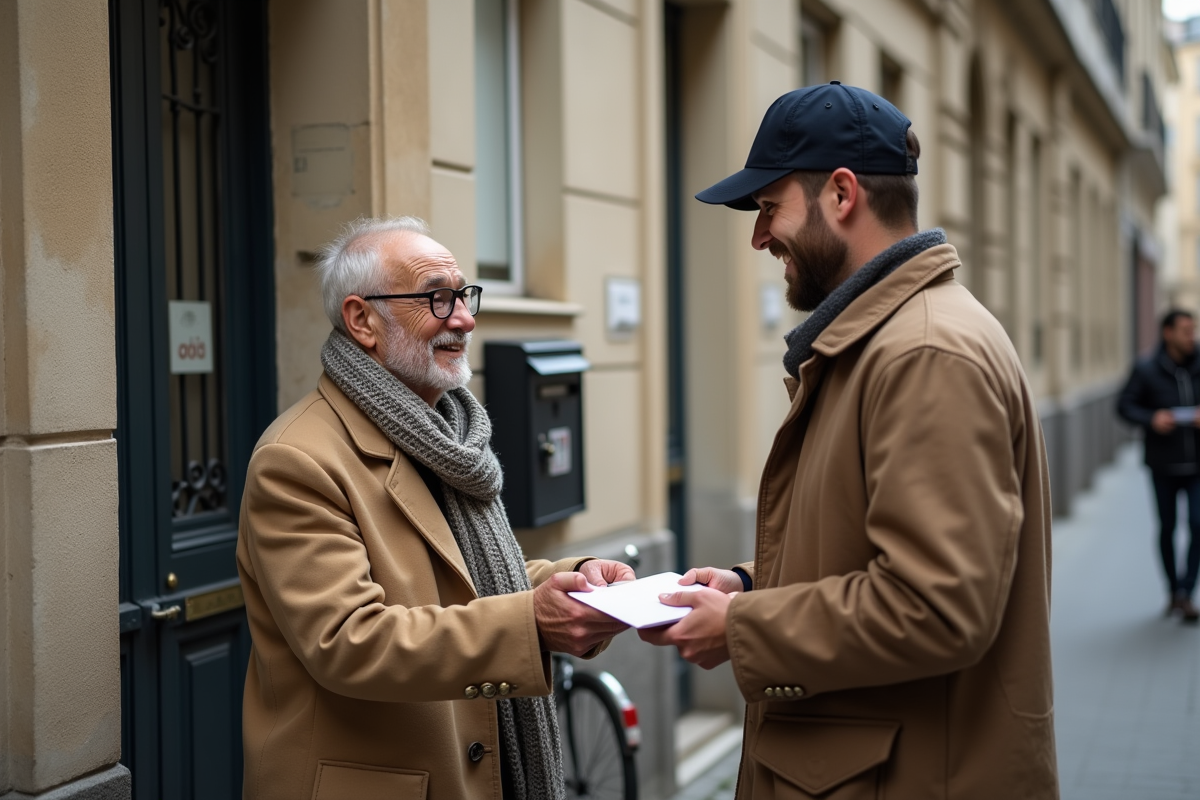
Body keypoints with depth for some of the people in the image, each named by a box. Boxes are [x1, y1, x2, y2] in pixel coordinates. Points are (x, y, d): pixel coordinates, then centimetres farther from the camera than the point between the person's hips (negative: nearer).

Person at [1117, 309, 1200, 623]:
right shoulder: (1146, 370, -5)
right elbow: (1124, 405, -3)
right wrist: (1151, 419, -19)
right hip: (1163, 465, -1)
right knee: (1167, 528, 10)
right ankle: (1173, 590, 26)